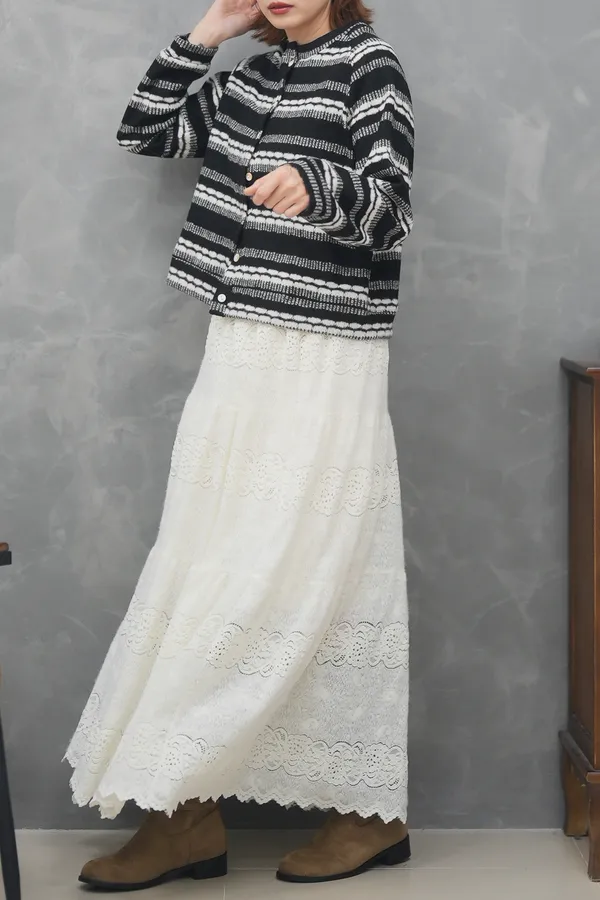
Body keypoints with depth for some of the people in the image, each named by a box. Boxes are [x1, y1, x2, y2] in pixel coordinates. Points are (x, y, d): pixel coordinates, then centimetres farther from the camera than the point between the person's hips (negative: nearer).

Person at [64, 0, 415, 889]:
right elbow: (144, 132, 22)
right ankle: (188, 814, 9)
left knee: (296, 577, -5)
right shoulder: (253, 76, 15)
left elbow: (390, 212, -14)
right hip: (239, 358, 7)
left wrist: (316, 187, -35)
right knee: (208, 574, 4)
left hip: (321, 371, -7)